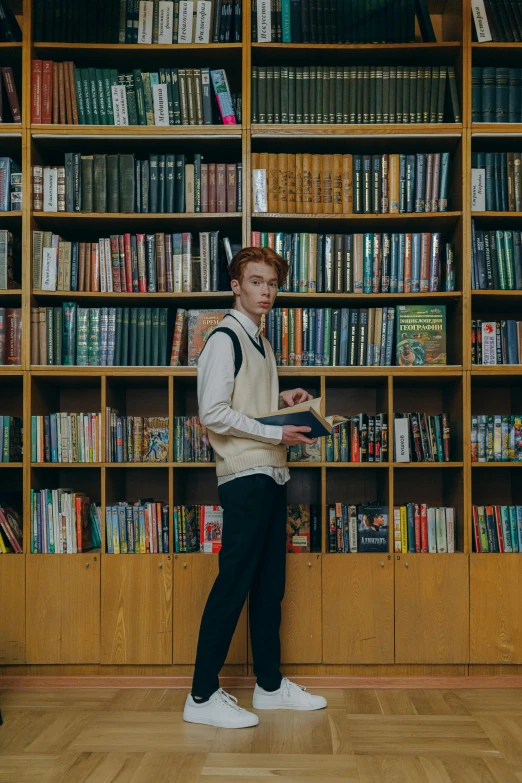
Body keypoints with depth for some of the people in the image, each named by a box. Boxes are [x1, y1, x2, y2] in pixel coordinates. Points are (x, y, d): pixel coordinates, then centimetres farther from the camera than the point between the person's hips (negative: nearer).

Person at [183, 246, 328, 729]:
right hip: (244, 477, -9)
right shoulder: (225, 339, -9)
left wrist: (283, 400, 9)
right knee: (234, 584, -6)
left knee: (271, 583, 14)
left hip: (270, 476, 9)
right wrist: (276, 433, -16)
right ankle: (203, 696, 5)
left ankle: (270, 684, 25)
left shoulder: (260, 341, 19)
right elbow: (213, 414, -17)